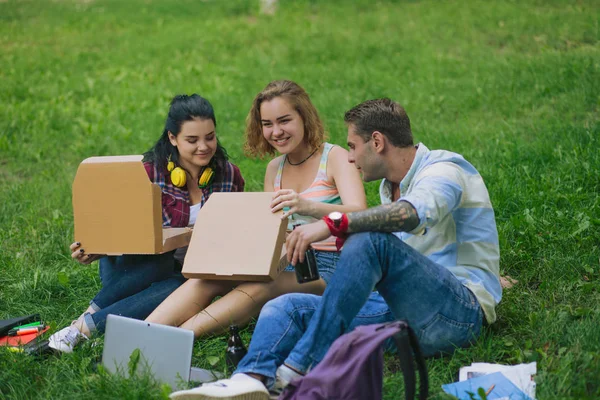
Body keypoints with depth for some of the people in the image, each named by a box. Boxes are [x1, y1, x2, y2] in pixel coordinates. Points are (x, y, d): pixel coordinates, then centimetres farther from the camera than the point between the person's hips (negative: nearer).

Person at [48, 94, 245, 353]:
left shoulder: (229, 175, 1)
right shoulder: (151, 172, -9)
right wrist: (94, 252, -25)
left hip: (186, 274, 2)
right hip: (137, 266, -2)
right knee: (158, 259, -38)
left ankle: (85, 326, -33)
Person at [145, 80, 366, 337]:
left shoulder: (335, 158, -4)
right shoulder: (275, 168, 16)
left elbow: (360, 215, -21)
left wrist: (307, 206, -39)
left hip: (327, 270, -6)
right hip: (285, 264, 6)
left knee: (258, 289, -35)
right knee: (208, 278, -21)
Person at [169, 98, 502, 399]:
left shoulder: (443, 169, -5)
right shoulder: (390, 186, 22)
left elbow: (414, 214, -29)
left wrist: (332, 224, -33)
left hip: (460, 310, -8)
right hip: (404, 312, 8)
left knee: (370, 241, -32)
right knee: (288, 306, -8)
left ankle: (299, 369, -33)